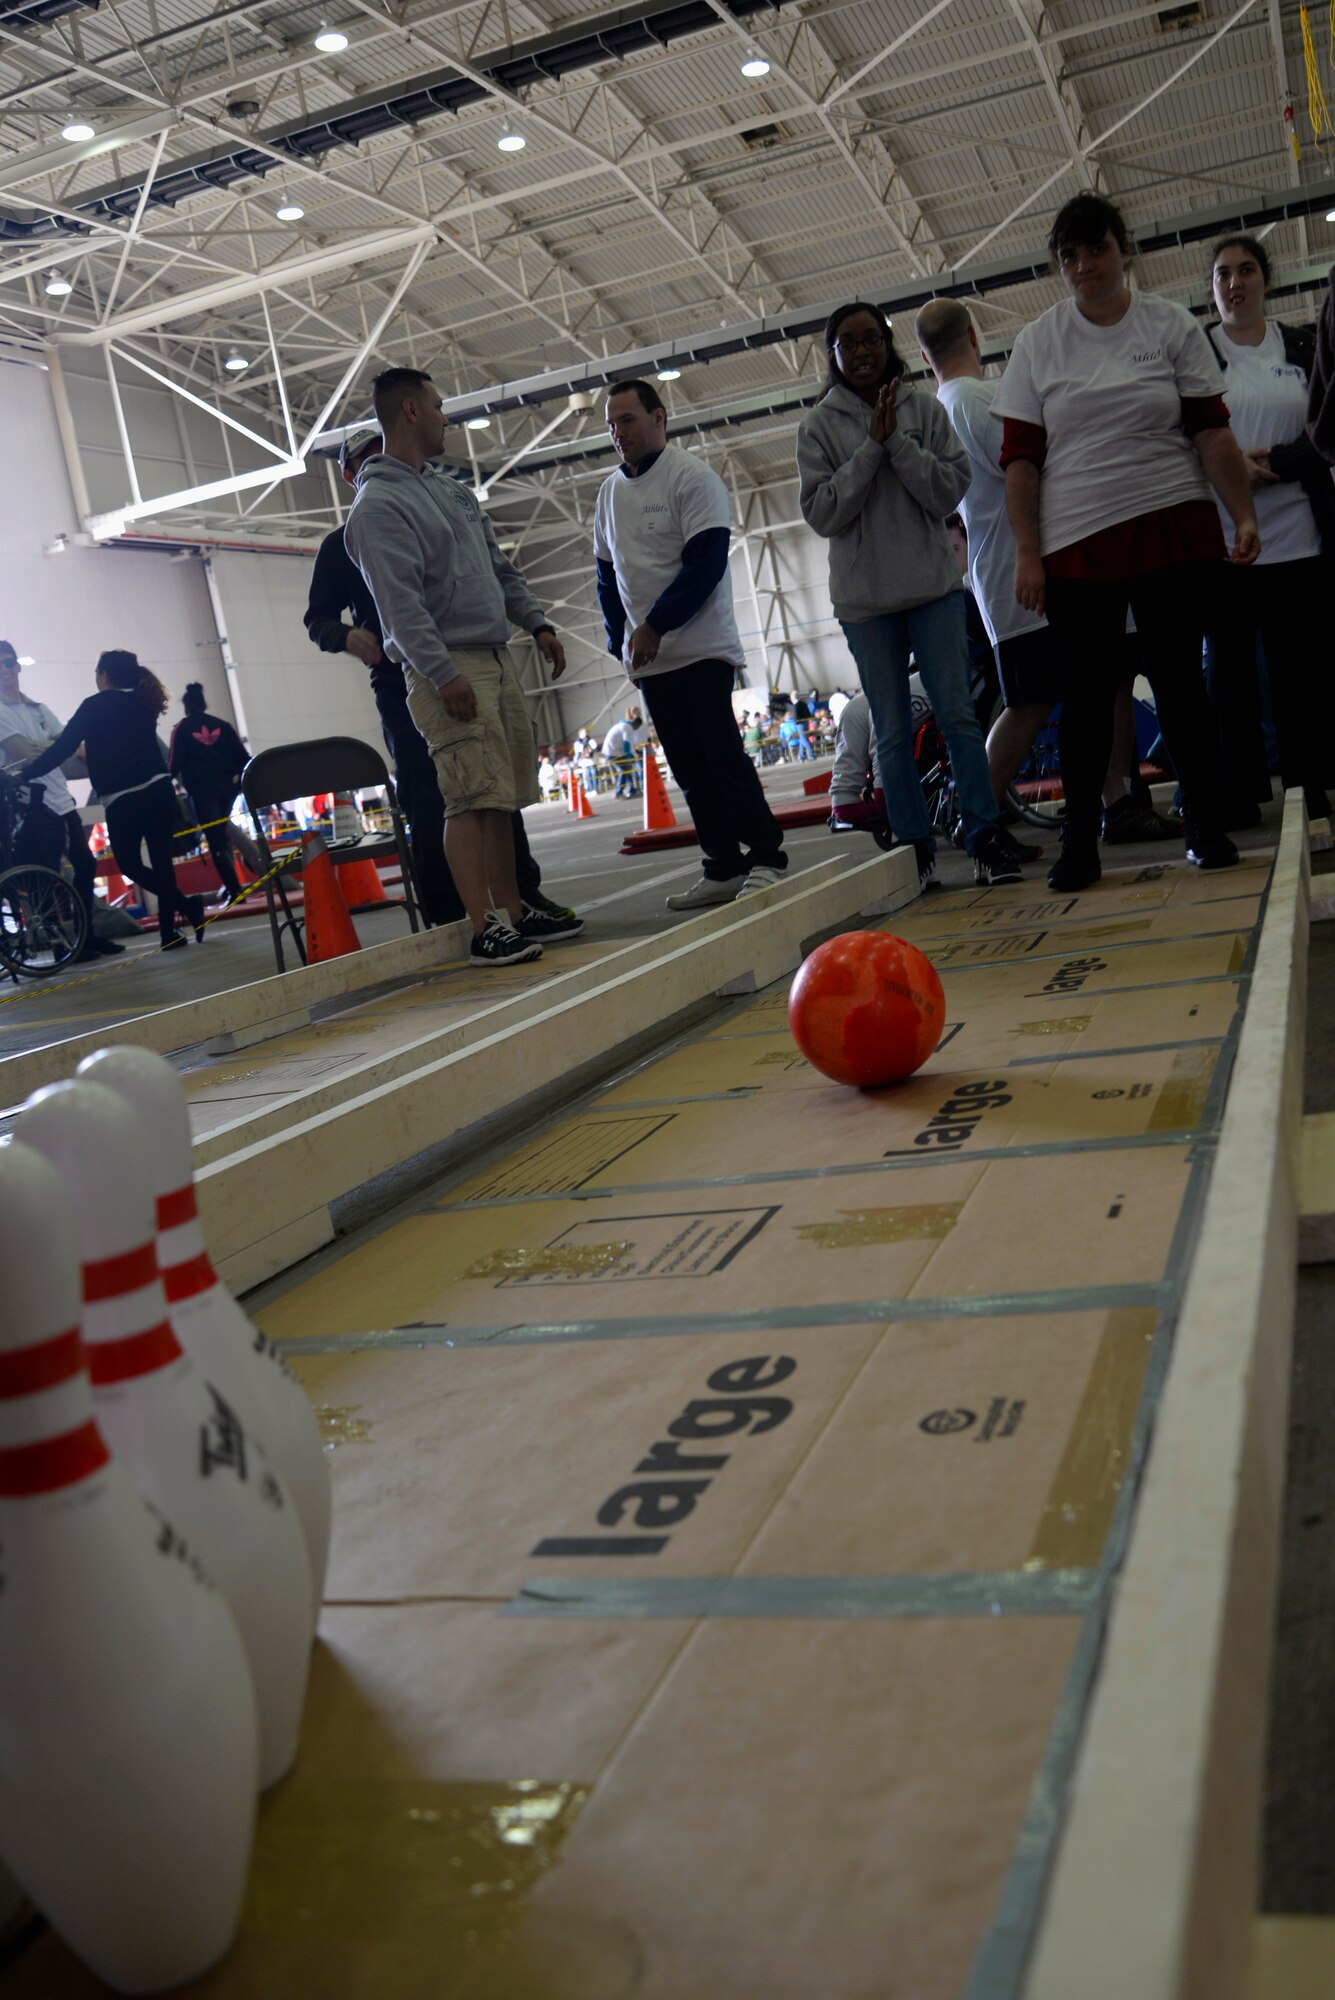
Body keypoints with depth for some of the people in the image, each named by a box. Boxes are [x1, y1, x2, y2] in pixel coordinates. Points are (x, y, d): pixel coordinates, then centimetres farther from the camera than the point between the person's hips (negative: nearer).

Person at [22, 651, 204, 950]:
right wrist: (87, 749, 37)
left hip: (123, 800, -6)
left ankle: (185, 904, -10)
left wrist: (27, 772, 6)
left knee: (129, 864, 6)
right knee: (161, 861, 8)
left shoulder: (95, 706, -4)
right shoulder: (143, 702, 14)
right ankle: (169, 932, 8)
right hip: (159, 791, 6)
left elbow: (63, 747, -4)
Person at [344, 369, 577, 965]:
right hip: (448, 668, -9)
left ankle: (513, 910, 14)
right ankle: (484, 927, -12)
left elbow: (500, 566, 26)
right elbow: (400, 604, -17)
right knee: (473, 798, -13)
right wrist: (443, 675, -23)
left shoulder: (449, 488, 21)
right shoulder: (378, 504, -8)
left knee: (503, 796, 8)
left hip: (498, 658, 9)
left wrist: (537, 623, 18)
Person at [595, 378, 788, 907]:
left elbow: (706, 562, -14)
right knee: (689, 769, 6)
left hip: (701, 649, -6)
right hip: (649, 659, 7)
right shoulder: (609, 492, 15)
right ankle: (723, 868, 12)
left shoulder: (692, 477, -6)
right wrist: (620, 640, 10)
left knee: (721, 754, -11)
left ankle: (766, 858, -2)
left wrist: (655, 625, -17)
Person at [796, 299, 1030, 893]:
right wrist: (871, 447, -11)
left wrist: (897, 441, -13)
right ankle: (915, 850, 9)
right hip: (864, 599, 0)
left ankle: (987, 838, 2)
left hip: (934, 586, 0)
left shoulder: (924, 408, 5)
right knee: (893, 732, 4)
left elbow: (951, 490, -3)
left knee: (957, 714, -3)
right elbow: (821, 513, -6)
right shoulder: (818, 426, 3)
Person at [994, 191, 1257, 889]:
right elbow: (1020, 457, 4)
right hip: (1076, 544, 0)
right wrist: (1027, 553, -3)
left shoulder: (1171, 325, 5)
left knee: (1178, 676, 0)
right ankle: (1079, 842, 5)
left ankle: (1205, 825, 10)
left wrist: (1244, 513, -7)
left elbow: (1212, 432, 2)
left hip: (1174, 530, 0)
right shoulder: (1037, 342, 6)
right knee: (1088, 687, -1)